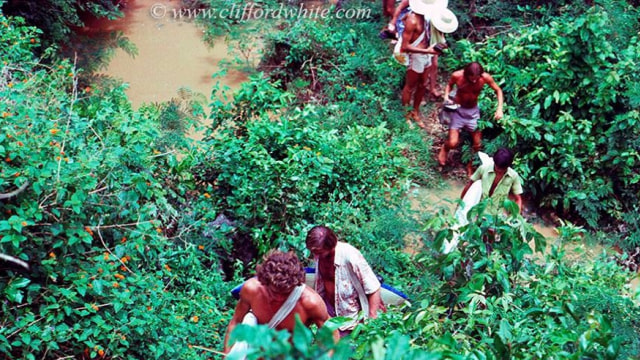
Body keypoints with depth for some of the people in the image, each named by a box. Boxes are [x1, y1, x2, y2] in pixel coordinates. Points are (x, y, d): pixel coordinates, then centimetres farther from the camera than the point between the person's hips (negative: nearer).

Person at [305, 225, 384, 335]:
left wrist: (372, 318, -22)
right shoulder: (320, 253, -15)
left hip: (349, 312, -5)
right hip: (328, 306, 5)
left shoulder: (349, 256, -32)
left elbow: (373, 289, -25)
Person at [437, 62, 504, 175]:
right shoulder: (457, 76, -24)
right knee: (453, 143, -11)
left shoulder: (485, 78, -22)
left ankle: (470, 165, 34)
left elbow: (498, 90, -5)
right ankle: (445, 148, 27)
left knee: (477, 144, 6)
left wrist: (499, 108, -17)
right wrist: (446, 96, -18)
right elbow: (450, 85, 0)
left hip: (473, 111, 2)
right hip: (458, 109, -2)